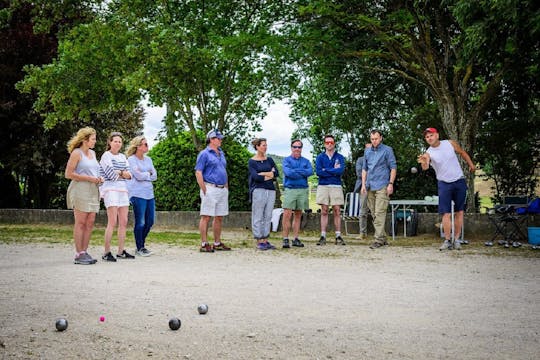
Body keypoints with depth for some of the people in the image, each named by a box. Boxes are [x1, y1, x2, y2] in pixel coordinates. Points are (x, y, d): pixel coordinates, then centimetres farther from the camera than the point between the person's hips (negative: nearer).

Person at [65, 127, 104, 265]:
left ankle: (85, 252, 10)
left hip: (92, 191, 7)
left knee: (90, 223, 4)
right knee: (80, 223, -6)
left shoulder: (92, 153, 18)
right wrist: (89, 178, -15)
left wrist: (99, 178, 8)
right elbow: (68, 174, -11)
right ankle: (79, 254, -3)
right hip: (80, 190, -7)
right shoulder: (76, 153, -5)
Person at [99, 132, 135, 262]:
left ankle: (121, 251, 10)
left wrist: (118, 173, -9)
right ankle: (107, 252, -10)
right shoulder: (106, 156, -1)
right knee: (112, 222, -13)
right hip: (111, 190, -7)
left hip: (123, 190, 7)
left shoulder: (123, 157, 18)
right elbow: (110, 174, -12)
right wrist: (122, 173, 3)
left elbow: (129, 175, 9)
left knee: (123, 222, 4)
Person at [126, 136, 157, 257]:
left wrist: (143, 174, -4)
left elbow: (154, 176, 9)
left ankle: (142, 244, 24)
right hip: (138, 194, -7)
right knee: (140, 222, -3)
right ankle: (140, 248, 7)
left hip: (150, 193, 7)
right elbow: (138, 175, -14)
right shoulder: (131, 159, -4)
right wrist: (148, 174, 2)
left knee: (150, 221, 8)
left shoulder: (148, 159, 16)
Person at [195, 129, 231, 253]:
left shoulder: (221, 154, 18)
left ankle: (217, 243, 18)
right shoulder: (204, 154, -5)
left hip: (222, 189, 8)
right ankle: (204, 244, -2)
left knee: (219, 217, 10)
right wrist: (204, 190, -15)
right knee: (206, 216, -4)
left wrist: (227, 188, 17)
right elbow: (198, 173, -11)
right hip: (210, 188, -8)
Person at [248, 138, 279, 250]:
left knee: (268, 217, 6)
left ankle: (265, 240, 11)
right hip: (258, 190, -5)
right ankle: (259, 242, 1)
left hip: (270, 190, 5)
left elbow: (276, 173, 1)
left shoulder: (269, 160, 14)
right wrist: (270, 175, -4)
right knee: (258, 217, -3)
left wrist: (263, 174, -9)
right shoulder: (252, 161, 0)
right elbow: (256, 177, -12)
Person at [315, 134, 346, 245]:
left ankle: (338, 236, 2)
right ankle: (323, 236, 2)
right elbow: (318, 171, -7)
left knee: (337, 211, -1)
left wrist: (326, 170, -8)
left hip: (336, 186, 0)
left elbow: (341, 171, -10)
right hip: (323, 186, 0)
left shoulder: (340, 157, 8)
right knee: (324, 212, 1)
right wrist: (334, 170, -7)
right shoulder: (320, 157, 8)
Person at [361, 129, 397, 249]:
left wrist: (391, 184, -11)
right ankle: (383, 237, 15)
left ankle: (379, 239, -13)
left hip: (382, 186, -6)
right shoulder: (367, 152, 16)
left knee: (379, 213, -13)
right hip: (370, 187, 6)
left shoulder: (387, 150, 1)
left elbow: (393, 167, -2)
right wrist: (363, 184, 9)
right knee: (374, 214, 7)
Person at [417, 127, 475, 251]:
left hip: (459, 181, 2)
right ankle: (447, 240, -5)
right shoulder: (428, 153, -10)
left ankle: (456, 239, 9)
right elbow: (425, 167, -30)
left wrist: (471, 164, 15)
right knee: (446, 213, -9)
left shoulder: (450, 143, -4)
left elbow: (462, 153, 14)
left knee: (459, 212, 3)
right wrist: (423, 163, -52)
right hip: (444, 184, -2)